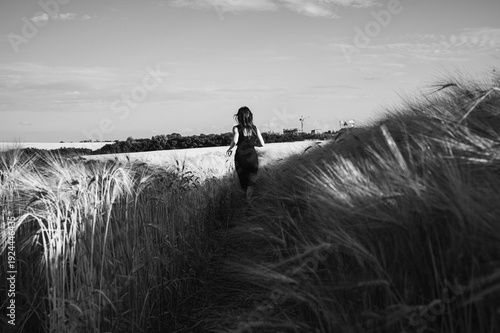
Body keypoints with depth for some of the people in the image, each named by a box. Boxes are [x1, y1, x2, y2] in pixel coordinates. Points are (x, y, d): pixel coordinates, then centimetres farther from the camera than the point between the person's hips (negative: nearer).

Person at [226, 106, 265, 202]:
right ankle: (250, 200, -20)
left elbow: (235, 141, -24)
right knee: (251, 181, 2)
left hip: (241, 157, -1)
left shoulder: (236, 128, -8)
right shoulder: (255, 128, 0)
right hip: (253, 156, 1)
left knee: (243, 182, 16)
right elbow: (262, 144, 0)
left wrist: (230, 149, -4)